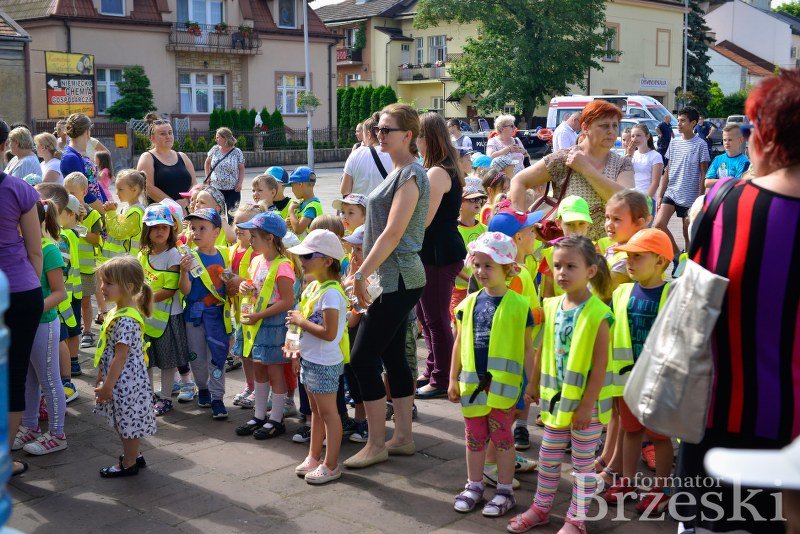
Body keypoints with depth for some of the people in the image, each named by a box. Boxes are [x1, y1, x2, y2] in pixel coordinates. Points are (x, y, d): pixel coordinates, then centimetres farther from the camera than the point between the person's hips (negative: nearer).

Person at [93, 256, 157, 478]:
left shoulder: (126, 320, -26)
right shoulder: (117, 311, 6)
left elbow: (120, 357, -24)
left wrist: (107, 385, -19)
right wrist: (101, 377, 20)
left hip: (125, 380, -10)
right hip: (120, 378, 10)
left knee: (128, 422, 6)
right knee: (123, 422, 21)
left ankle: (129, 464, 21)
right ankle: (134, 455, 36)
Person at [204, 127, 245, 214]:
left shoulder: (237, 152, -3)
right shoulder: (215, 149, 4)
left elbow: (241, 168, 3)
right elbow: (207, 163, 18)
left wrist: (240, 183, -8)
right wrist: (208, 177, 9)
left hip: (232, 190, -2)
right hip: (216, 188, 2)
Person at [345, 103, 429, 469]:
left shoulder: (410, 175, -14)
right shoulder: (399, 171, 16)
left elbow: (392, 233, -21)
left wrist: (362, 274, -18)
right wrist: (365, 273, 16)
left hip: (396, 281, -10)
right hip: (392, 279, 10)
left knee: (363, 359, -6)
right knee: (393, 357, 13)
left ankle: (376, 445, 4)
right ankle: (403, 437, 22)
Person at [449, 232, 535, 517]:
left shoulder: (518, 304, -7)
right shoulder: (469, 303, 4)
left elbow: (528, 347, -3)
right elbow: (459, 344, 11)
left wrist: (532, 382, -4)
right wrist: (453, 379, 11)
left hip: (504, 385, -4)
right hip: (472, 383, 4)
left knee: (502, 437, 7)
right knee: (474, 437, 14)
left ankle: (505, 490, 20)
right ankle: (474, 485, 28)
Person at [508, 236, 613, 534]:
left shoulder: (597, 314, -18)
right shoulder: (552, 307, 1)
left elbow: (600, 366, -18)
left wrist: (586, 405, -18)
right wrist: (533, 385, 16)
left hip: (585, 401, -6)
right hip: (556, 397, 6)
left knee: (582, 464, 9)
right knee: (548, 457, 17)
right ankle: (541, 508, 33)